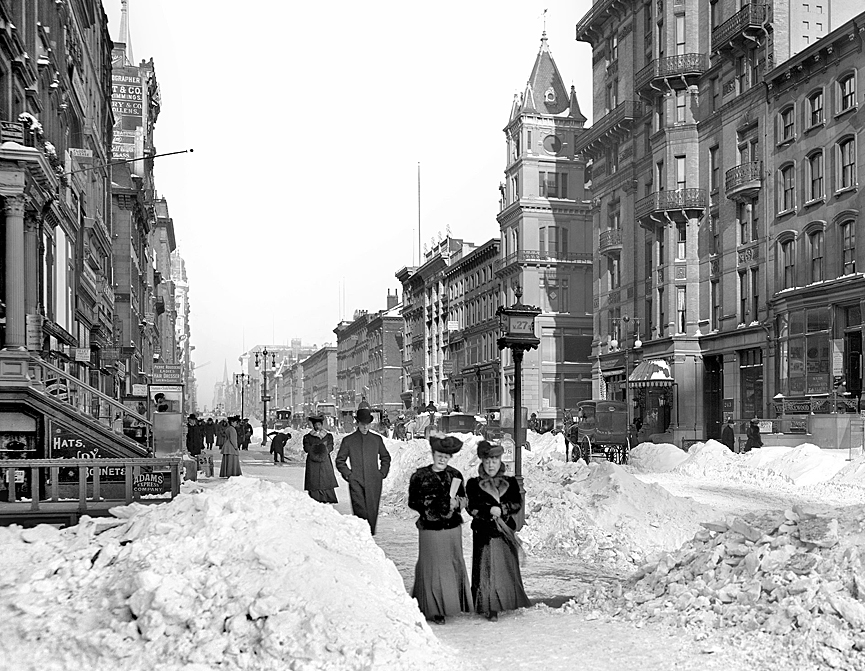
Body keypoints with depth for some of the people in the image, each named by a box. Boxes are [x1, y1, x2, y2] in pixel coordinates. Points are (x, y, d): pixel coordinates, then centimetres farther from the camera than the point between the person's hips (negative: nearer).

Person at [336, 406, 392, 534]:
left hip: (374, 482, 2)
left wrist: (382, 473, 10)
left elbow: (385, 458, 23)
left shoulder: (377, 439, 13)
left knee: (372, 511, -2)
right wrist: (347, 474, 2)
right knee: (360, 511, -11)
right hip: (356, 481, -2)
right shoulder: (348, 440, 7)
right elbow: (340, 460, 13)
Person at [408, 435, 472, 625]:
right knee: (432, 568, 1)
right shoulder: (420, 475, -4)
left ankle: (451, 604, 24)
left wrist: (457, 503, -11)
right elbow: (412, 502, -3)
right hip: (430, 529, -3)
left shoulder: (455, 475, 5)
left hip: (452, 528, 4)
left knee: (453, 566, 10)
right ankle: (434, 610, 10)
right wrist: (434, 506, -16)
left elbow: (464, 499, 12)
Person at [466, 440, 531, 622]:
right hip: (484, 533, -2)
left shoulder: (510, 482, 9)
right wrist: (489, 510, -18)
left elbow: (517, 504, 0)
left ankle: (505, 602, 17)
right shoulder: (474, 484, 3)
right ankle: (490, 608, -1)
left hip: (505, 532, 2)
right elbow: (472, 508, -5)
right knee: (487, 570, -4)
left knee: (507, 569, 5)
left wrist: (501, 509, -14)